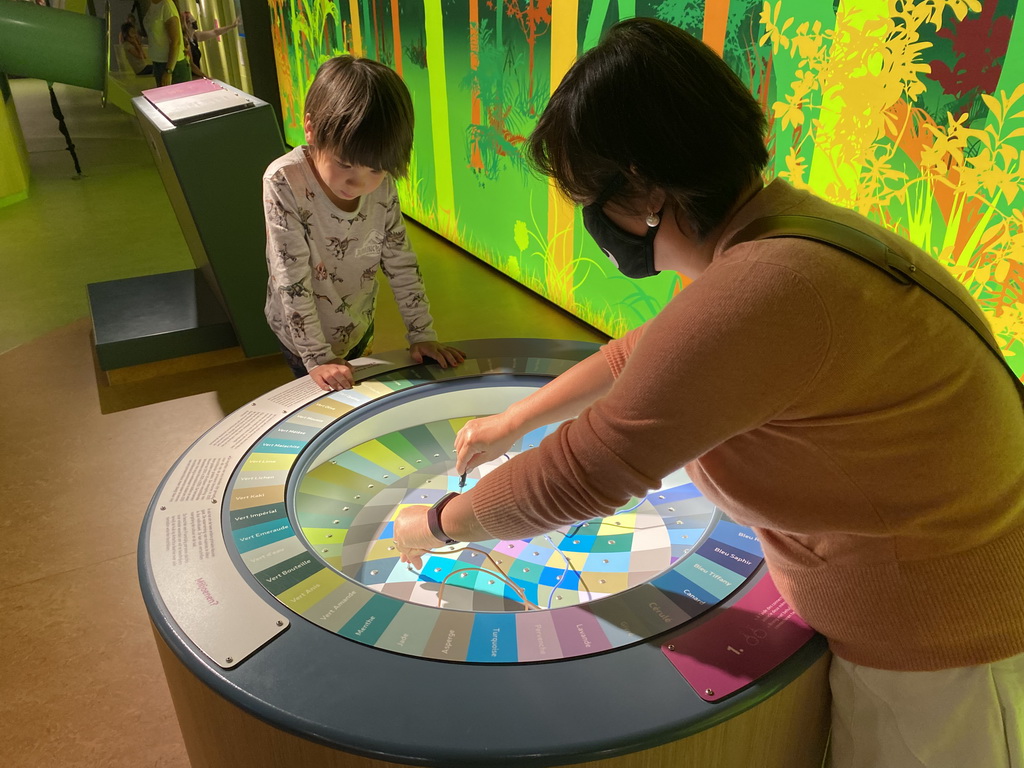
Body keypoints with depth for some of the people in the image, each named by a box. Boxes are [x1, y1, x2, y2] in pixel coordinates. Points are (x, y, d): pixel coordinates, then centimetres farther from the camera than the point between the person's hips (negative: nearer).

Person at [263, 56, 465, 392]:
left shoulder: (381, 184, -17)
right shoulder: (284, 183, -30)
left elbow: (401, 263, -8)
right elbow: (291, 279, -27)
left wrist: (422, 334, -8)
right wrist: (318, 358, -25)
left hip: (359, 324, 4)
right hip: (305, 336, -4)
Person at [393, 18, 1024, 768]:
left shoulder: (761, 294, -35)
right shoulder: (783, 224, -3)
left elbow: (579, 474, -27)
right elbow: (647, 353, 11)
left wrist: (436, 524, -9)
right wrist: (513, 423, 17)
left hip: (939, 651, -8)